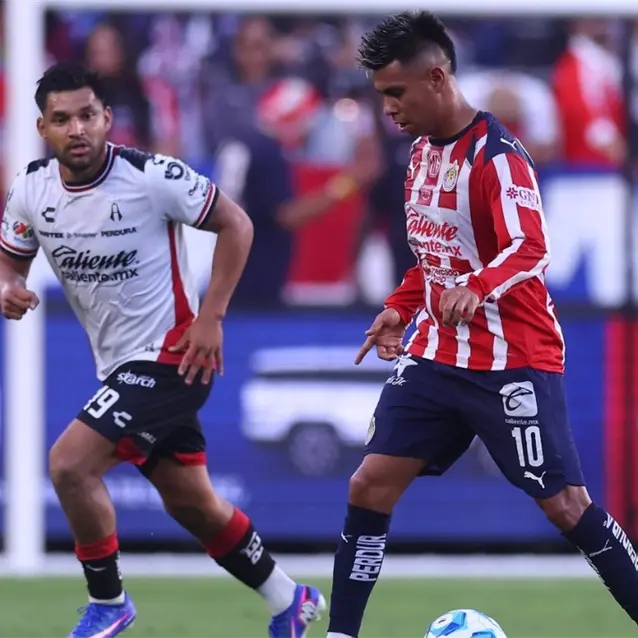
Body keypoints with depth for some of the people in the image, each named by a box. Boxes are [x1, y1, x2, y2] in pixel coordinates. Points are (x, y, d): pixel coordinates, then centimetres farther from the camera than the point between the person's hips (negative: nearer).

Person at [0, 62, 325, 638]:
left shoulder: (150, 177, -19)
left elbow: (236, 225, -10)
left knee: (69, 464, -19)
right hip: (120, 365, 7)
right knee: (192, 504, 16)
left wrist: (210, 316, -14)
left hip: (171, 354, -7)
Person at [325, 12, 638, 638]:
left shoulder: (496, 156, -17)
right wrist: (399, 309, 12)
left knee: (565, 504, -7)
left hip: (513, 361, -8)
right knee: (369, 485, 0)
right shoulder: (423, 150, 9)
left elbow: (531, 251, -29)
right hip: (437, 354, 8)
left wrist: (477, 288, -47)